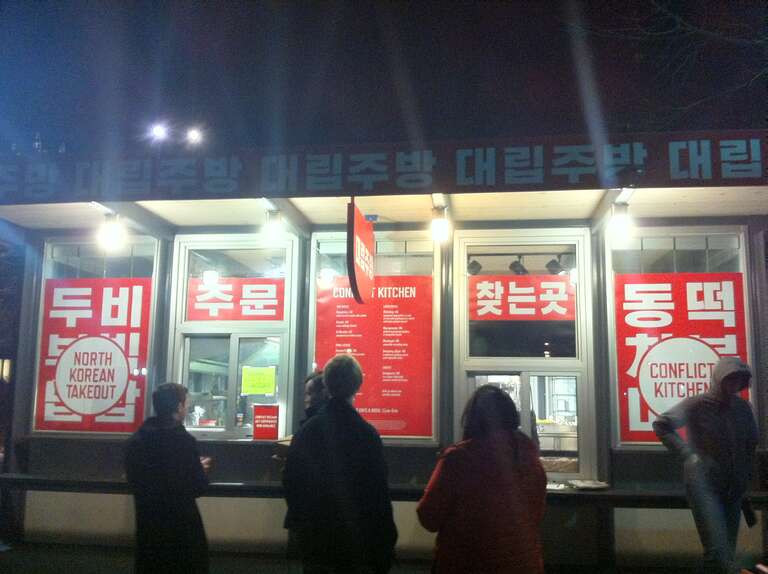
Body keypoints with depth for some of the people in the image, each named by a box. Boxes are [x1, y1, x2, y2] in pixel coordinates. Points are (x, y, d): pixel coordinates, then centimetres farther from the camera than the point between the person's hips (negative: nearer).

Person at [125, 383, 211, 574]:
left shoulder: (137, 438, 0)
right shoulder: (184, 441, -21)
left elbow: (132, 478, 13)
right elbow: (197, 487, -17)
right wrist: (200, 470, 4)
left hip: (148, 520, 6)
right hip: (180, 524, -6)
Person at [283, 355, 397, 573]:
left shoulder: (304, 431, -3)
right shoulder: (366, 434, -15)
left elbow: (290, 484, 3)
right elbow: (379, 493, -13)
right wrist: (386, 545, -3)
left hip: (314, 540, 3)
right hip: (356, 539, -3)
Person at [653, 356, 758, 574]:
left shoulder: (742, 407, 6)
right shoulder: (697, 405, -8)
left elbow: (751, 444, 15)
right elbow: (661, 425, -11)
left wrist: (744, 478, 9)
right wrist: (687, 454, -16)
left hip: (733, 488, 5)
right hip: (704, 485, -5)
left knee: (728, 549, 10)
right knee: (718, 551, -14)